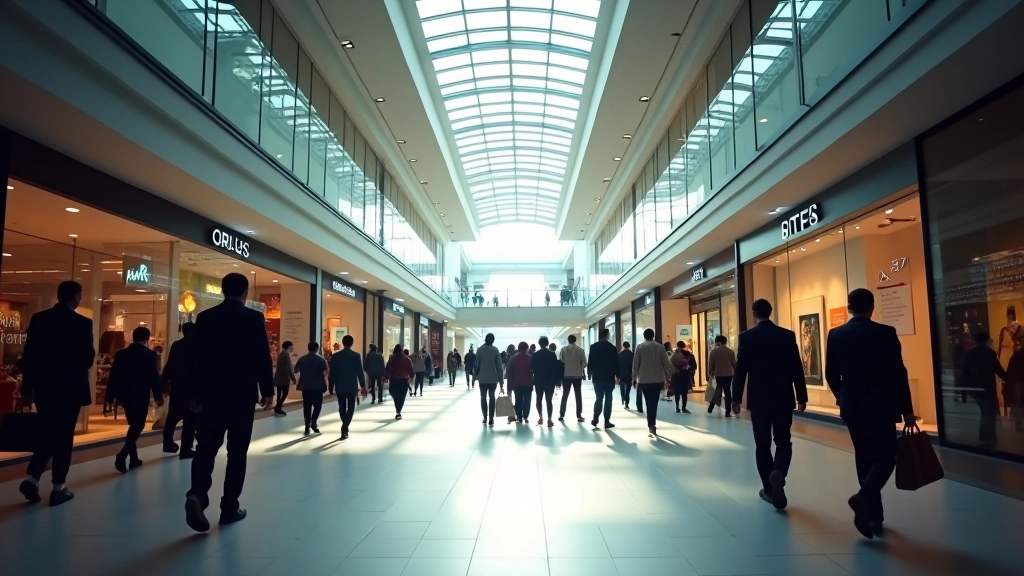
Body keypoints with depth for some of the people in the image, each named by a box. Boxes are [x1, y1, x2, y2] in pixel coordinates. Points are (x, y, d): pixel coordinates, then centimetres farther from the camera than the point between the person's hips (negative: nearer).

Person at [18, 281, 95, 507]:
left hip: (44, 388, 4)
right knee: (63, 438, 5)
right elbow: (88, 358, -10)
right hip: (70, 388, -4)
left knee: (47, 435, 19)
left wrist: (27, 388, 8)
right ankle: (58, 488, 10)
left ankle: (31, 478, 6)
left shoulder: (38, 319, 2)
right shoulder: (82, 323, -12)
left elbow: (28, 356, 3)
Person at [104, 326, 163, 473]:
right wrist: (158, 396, -4)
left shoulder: (120, 354, 5)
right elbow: (154, 377, -11)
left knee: (133, 426, 17)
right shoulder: (150, 355, -8)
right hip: (141, 397, -5)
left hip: (125, 395, 5)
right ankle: (122, 455, -16)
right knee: (138, 426, 1)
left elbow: (113, 376, 5)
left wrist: (110, 397, 10)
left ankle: (133, 458, 18)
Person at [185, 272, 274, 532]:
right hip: (242, 394, -2)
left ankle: (197, 494, -16)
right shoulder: (254, 318, -6)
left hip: (211, 393, 2)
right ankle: (229, 507, 11)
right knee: (237, 451, 7)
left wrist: (193, 392, 13)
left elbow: (196, 358, 4)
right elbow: (263, 357, -7)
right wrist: (267, 390, 3)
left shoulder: (204, 318, 2)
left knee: (206, 446, 7)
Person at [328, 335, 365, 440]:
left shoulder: (335, 356, -1)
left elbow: (332, 372, 0)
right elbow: (360, 372, -8)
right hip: (352, 386, -2)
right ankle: (344, 428, -12)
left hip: (340, 386, 2)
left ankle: (345, 428, 22)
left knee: (342, 407, 14)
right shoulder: (356, 355, -7)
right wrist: (363, 385, 0)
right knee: (350, 407, 5)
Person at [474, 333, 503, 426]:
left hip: (482, 377, 0)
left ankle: (485, 418, 5)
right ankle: (491, 419, 5)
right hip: (493, 378, 0)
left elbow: (477, 363, -4)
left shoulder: (480, 349, -5)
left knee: (483, 397, 9)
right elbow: (499, 365, -5)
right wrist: (501, 380, -1)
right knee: (492, 397, 8)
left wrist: (475, 375, 10)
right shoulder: (495, 350, -5)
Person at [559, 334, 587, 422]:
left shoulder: (564, 349, -5)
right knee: (578, 395, 6)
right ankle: (579, 416, 4)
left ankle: (561, 415, 8)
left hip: (566, 375, 0)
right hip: (578, 375, 0)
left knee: (565, 395, 8)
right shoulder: (580, 350, -3)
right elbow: (584, 363, -4)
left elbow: (560, 362, -6)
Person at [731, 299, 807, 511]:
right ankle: (778, 473, -15)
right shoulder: (787, 335, -1)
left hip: (759, 399, -1)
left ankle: (769, 488, 12)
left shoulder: (746, 337, -7)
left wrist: (736, 398, 2)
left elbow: (740, 370, -6)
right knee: (783, 441, 11)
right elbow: (797, 368, 0)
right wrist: (801, 396, 9)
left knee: (762, 444, 9)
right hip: (783, 398, 1)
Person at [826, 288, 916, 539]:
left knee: (864, 457, 14)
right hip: (880, 406, -4)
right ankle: (864, 497, -21)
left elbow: (831, 374, 4)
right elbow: (898, 374, -10)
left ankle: (873, 514, 18)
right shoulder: (885, 333, -10)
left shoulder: (835, 335, -1)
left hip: (851, 406, 4)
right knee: (885, 456, 4)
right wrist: (907, 409, -2)